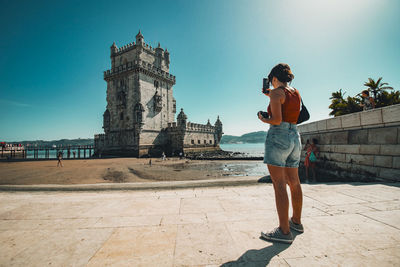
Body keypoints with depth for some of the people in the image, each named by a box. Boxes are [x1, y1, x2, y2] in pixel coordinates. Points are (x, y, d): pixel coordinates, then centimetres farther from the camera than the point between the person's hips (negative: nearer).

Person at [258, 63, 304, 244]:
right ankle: (296, 222, 32)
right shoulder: (296, 93, 16)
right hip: (295, 137, 9)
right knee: (294, 182, 16)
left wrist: (263, 119, 2)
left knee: (279, 184, -6)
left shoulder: (276, 93, -6)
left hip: (278, 136, -8)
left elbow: (277, 120, -17)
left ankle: (284, 231, 0)